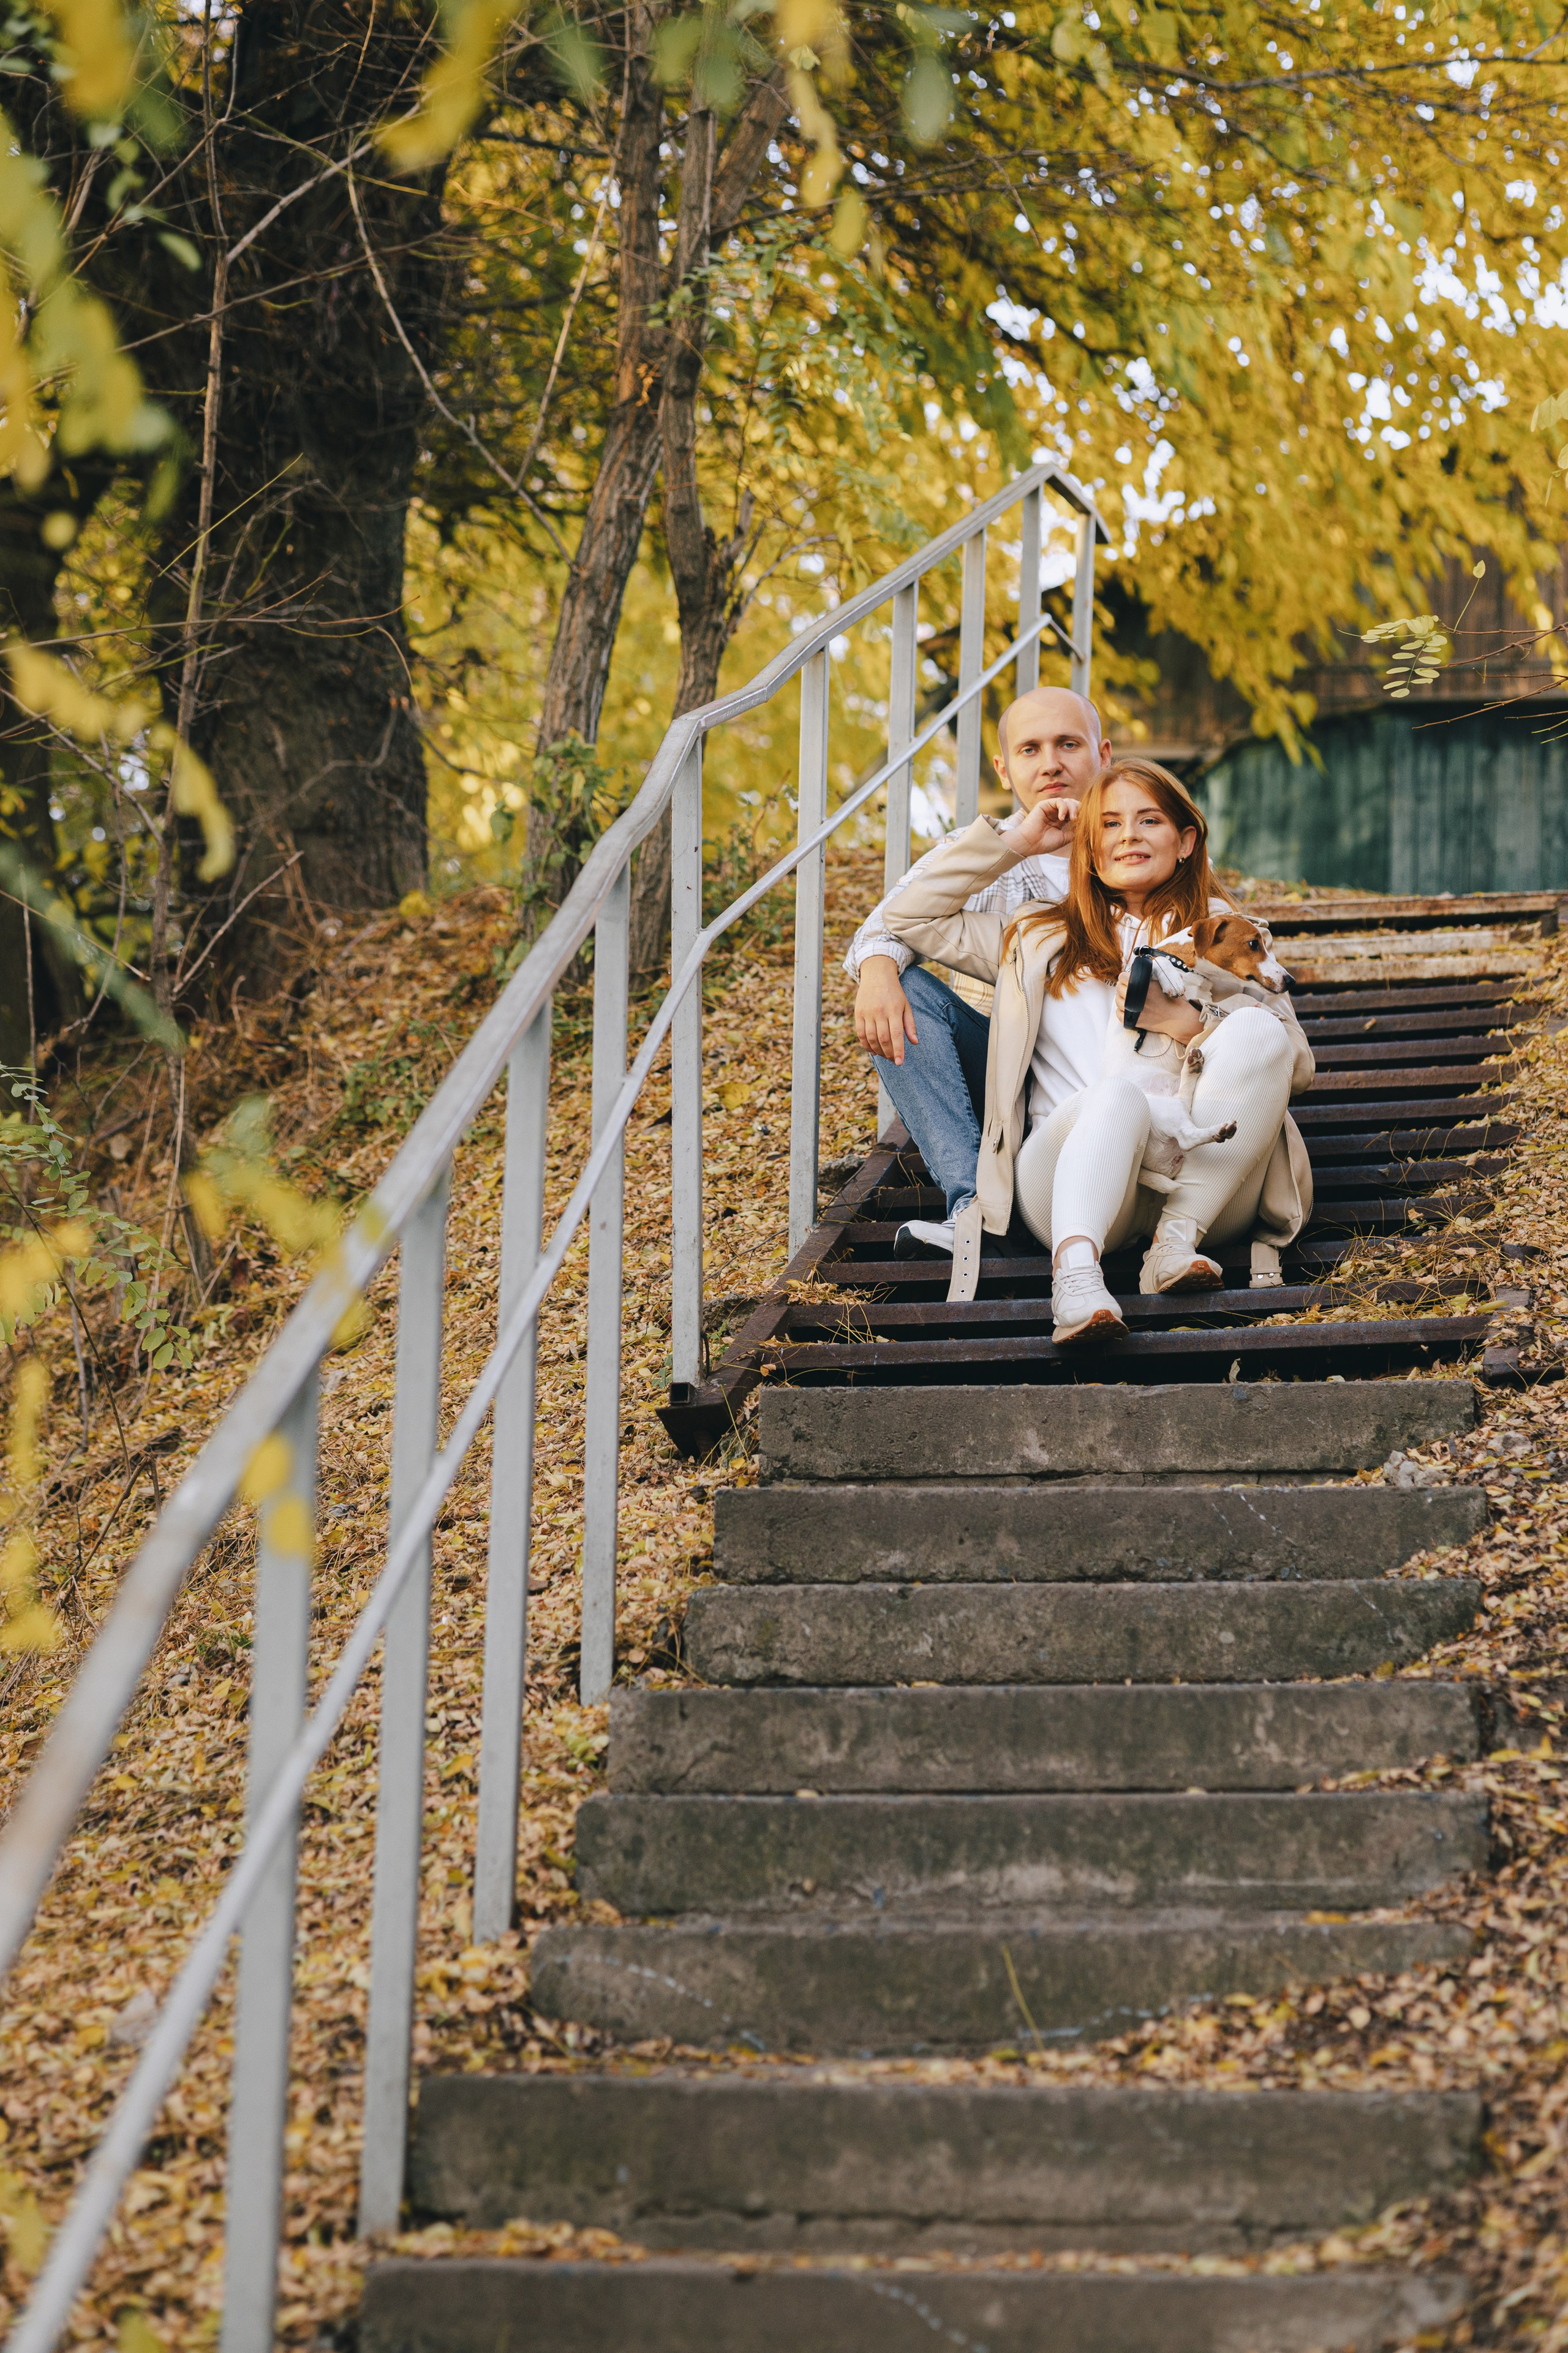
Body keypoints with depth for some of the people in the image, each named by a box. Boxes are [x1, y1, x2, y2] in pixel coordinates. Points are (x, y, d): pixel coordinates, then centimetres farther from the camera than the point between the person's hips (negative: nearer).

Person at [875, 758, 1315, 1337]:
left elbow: (1297, 1065, 12)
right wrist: (1013, 842, 22)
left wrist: (1185, 1023, -4)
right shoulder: (1043, 938, 30)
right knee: (1118, 1097, -36)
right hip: (1074, 1174, 0)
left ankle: (1178, 1237, -34)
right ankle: (1075, 1269, -62)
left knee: (1256, 1029, -26)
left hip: (1202, 1180, 1)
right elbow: (911, 917, 25)